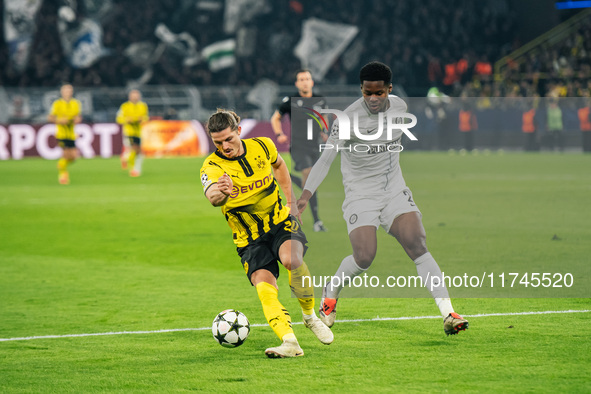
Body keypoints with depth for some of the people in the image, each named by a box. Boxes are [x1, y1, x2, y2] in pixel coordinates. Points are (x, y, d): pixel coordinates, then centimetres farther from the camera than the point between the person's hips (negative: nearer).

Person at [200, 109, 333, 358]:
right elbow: (212, 197, -41)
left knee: (292, 260, -30)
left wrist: (290, 201, 13)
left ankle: (310, 316, -6)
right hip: (250, 239, -1)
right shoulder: (212, 166, -17)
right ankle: (290, 343, -29)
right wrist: (220, 192, -65)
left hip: (281, 223, 1)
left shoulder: (262, 146, -6)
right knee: (264, 288, -23)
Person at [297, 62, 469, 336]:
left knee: (418, 247, -15)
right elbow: (325, 158, -20)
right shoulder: (349, 119, -17)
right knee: (364, 258, -18)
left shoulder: (399, 106, 0)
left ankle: (448, 314, -17)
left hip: (395, 192, 4)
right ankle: (331, 292, 15)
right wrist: (306, 194, -30)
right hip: (360, 197, -4)